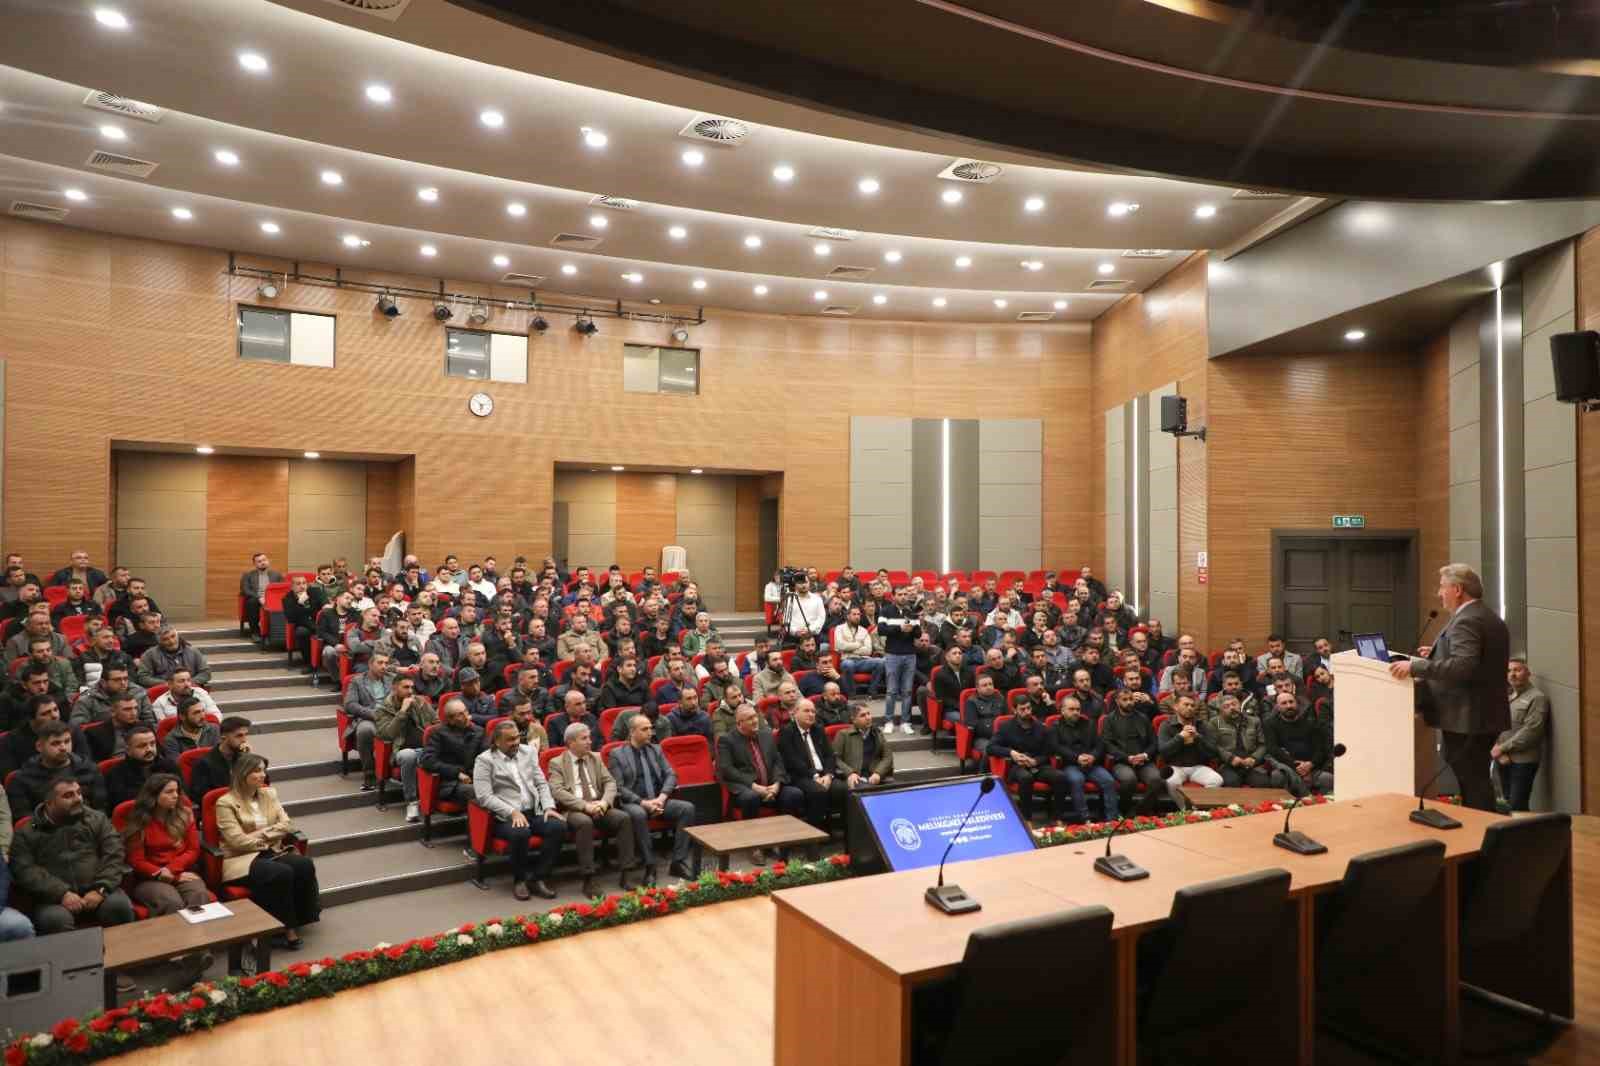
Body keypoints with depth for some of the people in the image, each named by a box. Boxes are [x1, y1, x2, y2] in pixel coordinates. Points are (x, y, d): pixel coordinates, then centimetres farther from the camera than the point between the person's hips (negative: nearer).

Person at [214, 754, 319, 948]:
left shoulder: (269, 794, 14)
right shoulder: (226, 803, -4)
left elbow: (287, 825, 6)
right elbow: (238, 841, -13)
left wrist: (261, 834, -9)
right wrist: (268, 841, -4)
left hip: (272, 853, 5)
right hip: (242, 859, -5)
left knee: (305, 865, -25)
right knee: (282, 873, -33)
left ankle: (301, 918, -10)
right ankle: (287, 930, -19)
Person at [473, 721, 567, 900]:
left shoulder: (528, 752, 13)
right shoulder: (484, 760, -2)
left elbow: (541, 783, 13)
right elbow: (484, 796, -11)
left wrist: (548, 807, -4)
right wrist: (512, 812, -21)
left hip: (534, 812, 5)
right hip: (505, 818, -5)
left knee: (559, 826, -23)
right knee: (521, 833, -36)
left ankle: (538, 878, -9)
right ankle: (519, 880, -8)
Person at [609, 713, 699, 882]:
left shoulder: (656, 749, 15)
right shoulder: (617, 754, 1)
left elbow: (671, 775, 9)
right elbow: (618, 787, -7)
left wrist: (662, 797, -10)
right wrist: (643, 802, -18)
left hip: (658, 800, 4)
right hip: (632, 803, -4)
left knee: (688, 808, -21)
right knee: (638, 814, -39)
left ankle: (678, 862, -17)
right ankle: (650, 867, -25)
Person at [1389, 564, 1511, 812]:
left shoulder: (1466, 621, -18)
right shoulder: (1491, 619, 15)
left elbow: (1462, 666, -30)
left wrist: (1415, 666, -29)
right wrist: (1438, 654, 19)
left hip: (1466, 719, -10)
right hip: (1486, 715, 10)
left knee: (1472, 785, -4)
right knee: (1476, 781, 16)